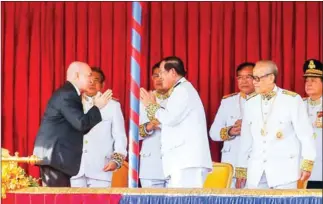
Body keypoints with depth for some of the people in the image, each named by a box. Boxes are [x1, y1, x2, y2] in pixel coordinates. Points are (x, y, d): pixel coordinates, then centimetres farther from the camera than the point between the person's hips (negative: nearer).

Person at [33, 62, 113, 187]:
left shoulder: (69, 94, 18)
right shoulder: (67, 95, -14)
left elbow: (79, 124, 18)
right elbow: (81, 123, -20)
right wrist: (97, 107, -7)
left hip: (58, 156, 10)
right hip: (54, 156, -10)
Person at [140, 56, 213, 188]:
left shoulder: (183, 90, -6)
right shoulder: (180, 90, 25)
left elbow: (170, 118, -17)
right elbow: (170, 120, 25)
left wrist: (151, 105, -2)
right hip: (184, 161, 10)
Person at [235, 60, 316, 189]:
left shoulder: (292, 100, -3)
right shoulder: (250, 102, 10)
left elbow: (305, 134, -3)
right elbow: (245, 139, 13)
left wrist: (307, 164, -8)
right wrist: (241, 170, 12)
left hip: (284, 171, -4)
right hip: (255, 173, 4)